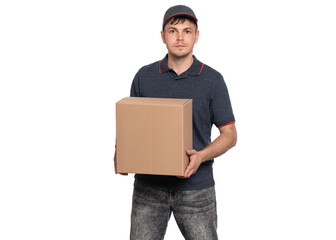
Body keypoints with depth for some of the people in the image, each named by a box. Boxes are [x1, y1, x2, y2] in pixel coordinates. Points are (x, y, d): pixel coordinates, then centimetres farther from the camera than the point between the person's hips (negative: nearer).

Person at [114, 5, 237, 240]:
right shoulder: (144, 76, 4)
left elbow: (230, 134, 0)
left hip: (195, 188, -1)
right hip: (149, 186, 2)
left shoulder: (212, 80, -1)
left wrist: (201, 157, -18)